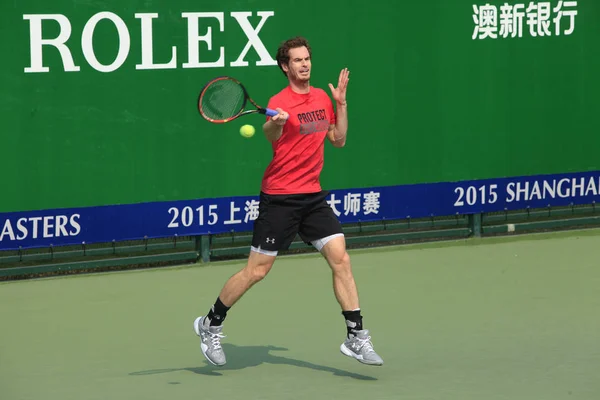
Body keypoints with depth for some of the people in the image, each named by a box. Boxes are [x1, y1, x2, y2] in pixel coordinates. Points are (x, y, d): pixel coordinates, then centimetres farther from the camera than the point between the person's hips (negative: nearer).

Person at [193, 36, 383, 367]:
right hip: (279, 199, -6)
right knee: (256, 270, -1)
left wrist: (341, 103, 7)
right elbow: (268, 138, -33)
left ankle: (355, 338, -2)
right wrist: (274, 124, -54)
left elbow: (338, 139, 18)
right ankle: (210, 325, 18)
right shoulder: (280, 102, -14)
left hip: (313, 196, 6)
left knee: (340, 259, -6)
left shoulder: (322, 98, 8)